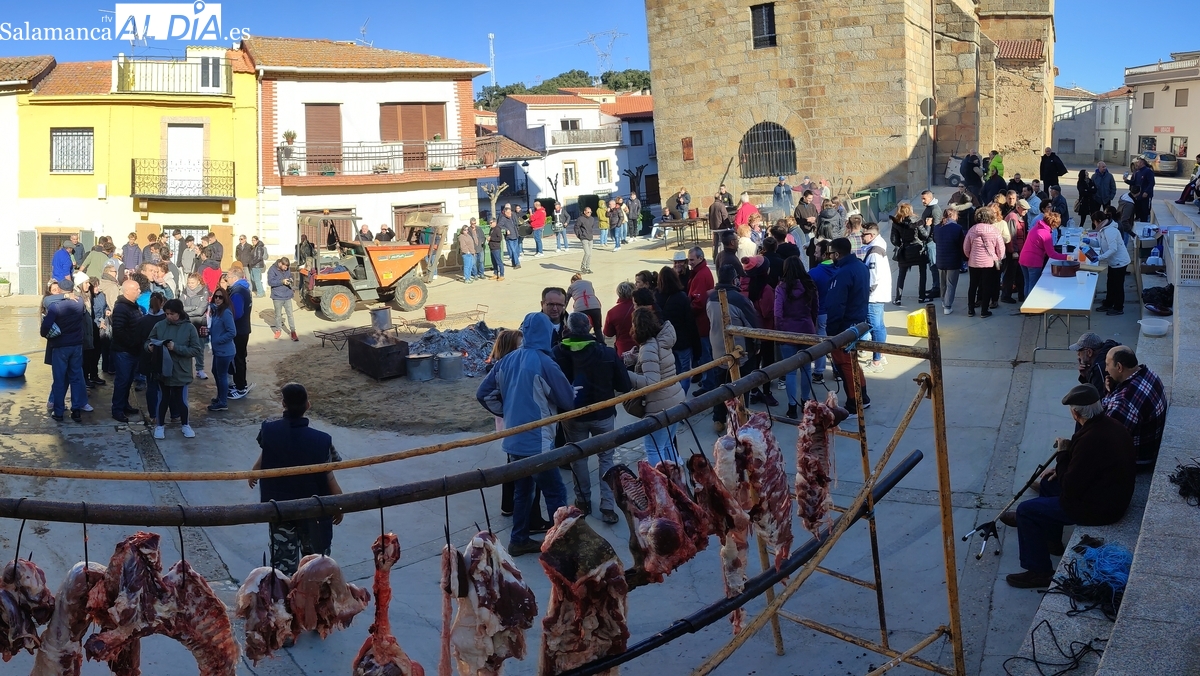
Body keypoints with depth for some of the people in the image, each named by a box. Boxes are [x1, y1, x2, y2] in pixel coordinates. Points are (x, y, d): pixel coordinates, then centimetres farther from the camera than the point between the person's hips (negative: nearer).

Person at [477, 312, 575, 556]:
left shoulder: (507, 361, 3)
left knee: (522, 490, 18)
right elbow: (568, 400, -7)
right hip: (537, 441, -7)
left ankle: (519, 540, 24)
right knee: (555, 493, 1)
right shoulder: (543, 363, -16)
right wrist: (573, 391, 15)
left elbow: (483, 394, 7)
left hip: (514, 439, 7)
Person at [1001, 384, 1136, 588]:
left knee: (1025, 511, -3)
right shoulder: (1110, 425, -3)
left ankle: (1039, 572, 8)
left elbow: (1070, 488, -24)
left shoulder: (1090, 439, -33)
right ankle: (1051, 540, 42)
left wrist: (1062, 454, -13)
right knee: (1048, 483, 26)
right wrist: (1063, 466, 8)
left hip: (1098, 508, -10)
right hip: (1112, 495, 10)